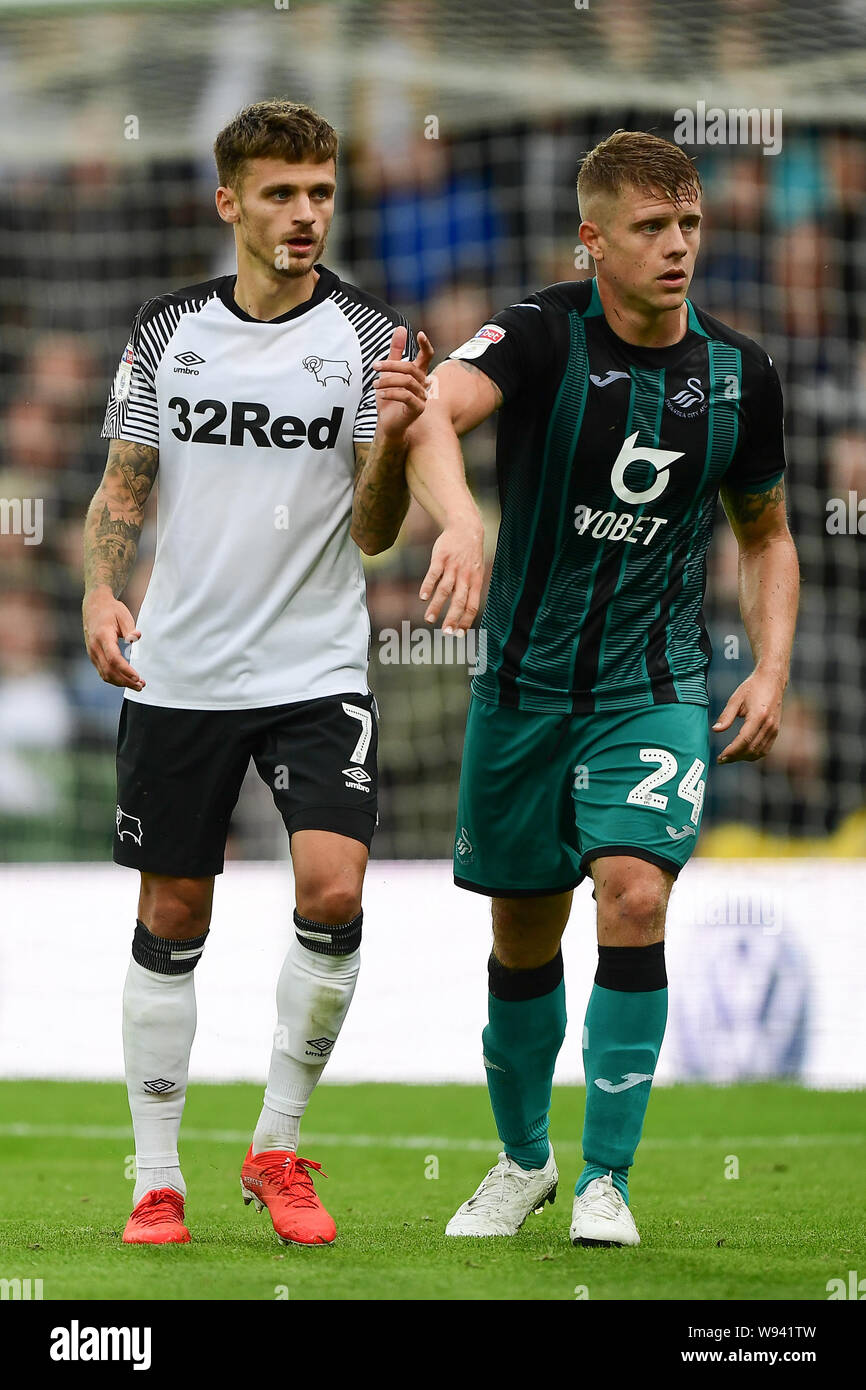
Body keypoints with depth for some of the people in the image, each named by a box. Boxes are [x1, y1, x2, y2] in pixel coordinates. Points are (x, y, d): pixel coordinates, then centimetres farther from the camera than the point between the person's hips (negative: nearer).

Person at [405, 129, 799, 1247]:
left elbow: (765, 532, 15)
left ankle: (605, 1179, -9)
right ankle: (523, 1156, 33)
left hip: (655, 688, 1)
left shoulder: (738, 373, 0)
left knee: (633, 894, -19)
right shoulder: (543, 335, -12)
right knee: (523, 933, 9)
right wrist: (458, 516, -53)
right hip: (526, 682, 0)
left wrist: (771, 669, 1)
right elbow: (436, 412, -33)